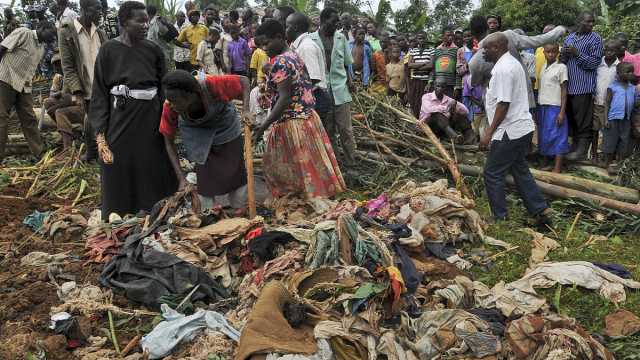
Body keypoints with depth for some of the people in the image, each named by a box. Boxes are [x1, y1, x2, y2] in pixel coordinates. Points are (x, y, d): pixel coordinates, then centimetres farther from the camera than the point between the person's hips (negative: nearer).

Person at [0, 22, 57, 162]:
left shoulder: (41, 48, 15)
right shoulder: (23, 33, -8)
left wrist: (28, 82, 13)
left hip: (24, 86, 7)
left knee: (29, 119, 7)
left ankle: (40, 152, 10)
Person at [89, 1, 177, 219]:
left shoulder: (154, 50, 3)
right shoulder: (108, 50, -3)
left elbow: (164, 88, 6)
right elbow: (100, 92, -3)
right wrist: (100, 133, -9)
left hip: (150, 120, 2)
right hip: (120, 119, -2)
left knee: (152, 173, 7)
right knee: (120, 176, 4)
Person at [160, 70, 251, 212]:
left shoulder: (212, 85, -38)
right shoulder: (169, 108, -30)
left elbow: (243, 81, -21)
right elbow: (169, 142, -16)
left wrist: (246, 111, -34)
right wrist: (181, 179, -21)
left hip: (227, 129, -1)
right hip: (200, 135, 1)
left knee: (236, 171, 5)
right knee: (204, 175, -4)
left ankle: (241, 209, 27)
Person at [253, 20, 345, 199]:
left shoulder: (280, 62, -19)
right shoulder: (294, 55, 10)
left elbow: (284, 99, -24)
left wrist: (264, 126, -26)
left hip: (292, 123, -9)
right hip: (306, 117, 10)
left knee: (303, 167, 3)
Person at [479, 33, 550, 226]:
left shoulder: (503, 69, -18)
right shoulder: (512, 63, 15)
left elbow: (503, 103, -23)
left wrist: (489, 132, -19)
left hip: (510, 131, -10)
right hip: (522, 128, 10)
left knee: (493, 173, 0)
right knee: (520, 170, 18)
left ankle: (500, 218, 8)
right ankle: (541, 211, 20)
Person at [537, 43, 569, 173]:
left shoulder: (561, 67, -5)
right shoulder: (542, 67, 11)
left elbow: (564, 90, -7)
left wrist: (562, 112, -12)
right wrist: (538, 107, 8)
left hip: (555, 107, -6)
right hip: (542, 107, 6)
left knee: (556, 137, -5)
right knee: (544, 136, 8)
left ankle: (557, 168, -4)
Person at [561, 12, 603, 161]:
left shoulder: (595, 39, -3)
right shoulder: (569, 37, 14)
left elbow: (595, 62, -9)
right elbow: (562, 59, 18)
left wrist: (577, 54, -17)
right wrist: (564, 54, -4)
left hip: (584, 86, -6)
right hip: (569, 85, 6)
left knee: (584, 122, -4)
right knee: (571, 119, 12)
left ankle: (581, 151, 1)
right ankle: (575, 146, 23)